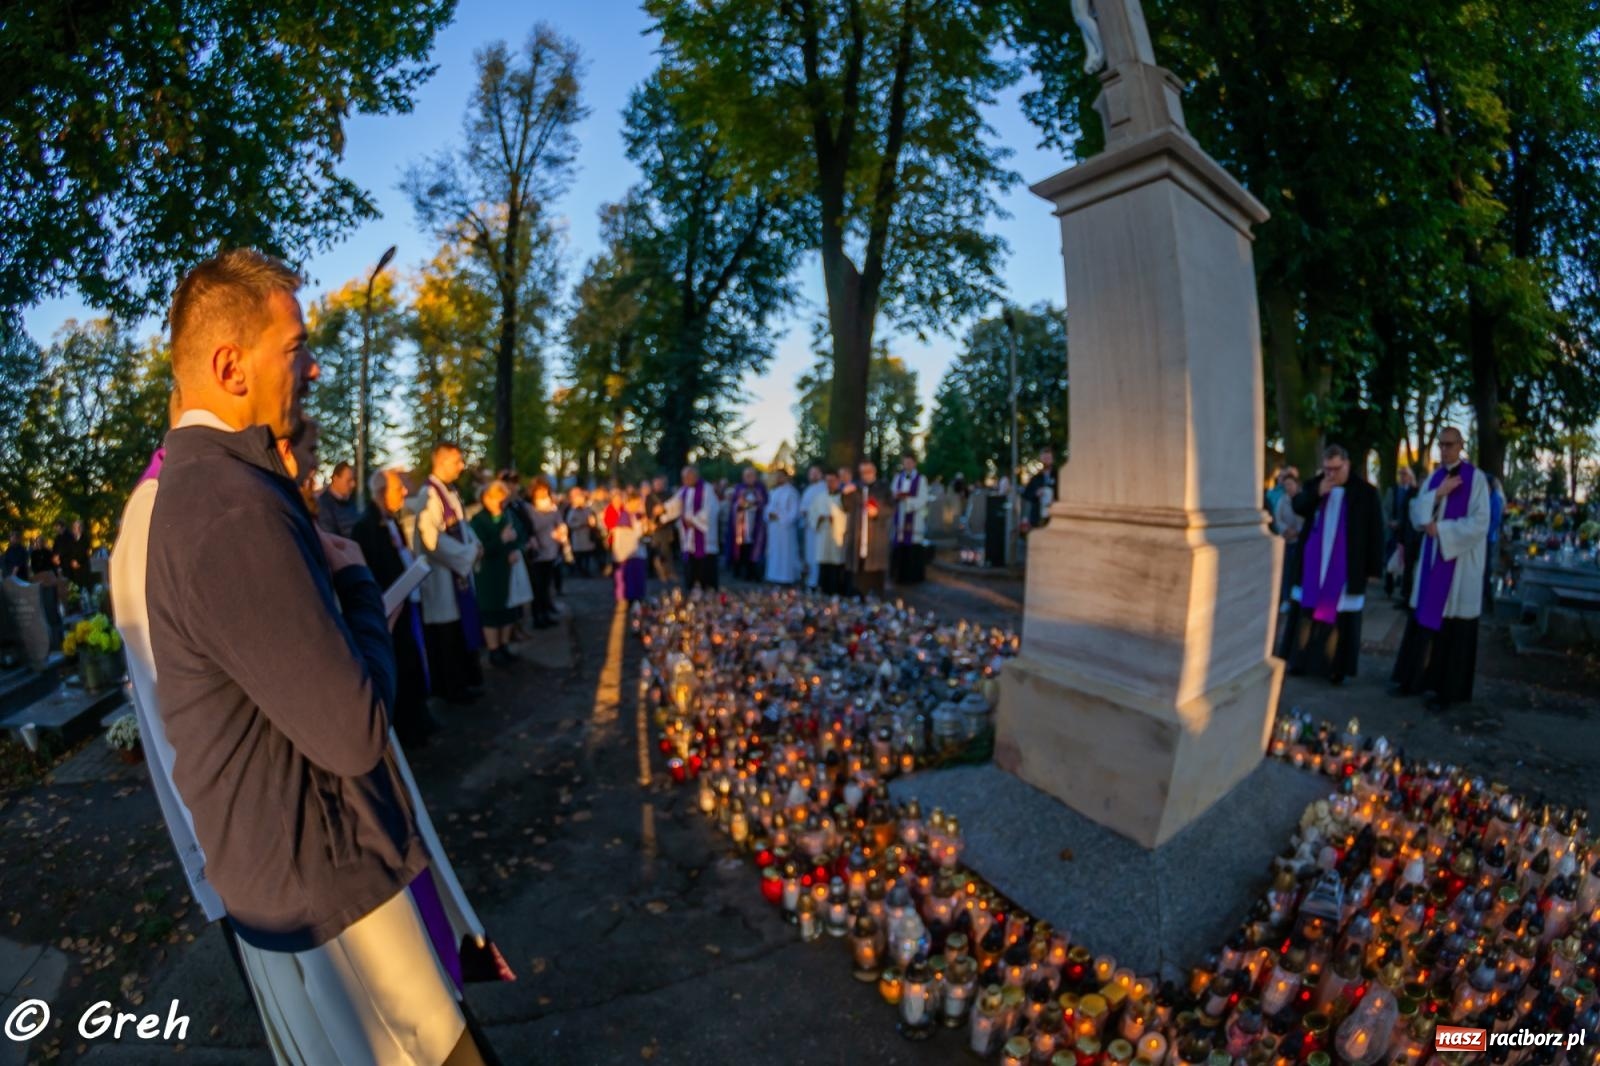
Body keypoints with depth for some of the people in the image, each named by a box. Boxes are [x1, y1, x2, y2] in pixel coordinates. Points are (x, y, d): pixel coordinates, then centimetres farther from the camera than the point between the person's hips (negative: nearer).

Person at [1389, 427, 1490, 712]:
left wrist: (1440, 530, -15)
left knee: (1453, 625, 0)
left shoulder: (1476, 478, -7)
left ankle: (1448, 690, 9)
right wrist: (1438, 493, -10)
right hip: (1432, 558, 5)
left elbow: (1479, 523, -14)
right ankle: (1414, 679, 17)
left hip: (1460, 561, -5)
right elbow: (1416, 515, 2)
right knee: (1423, 618, 8)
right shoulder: (1434, 478, 10)